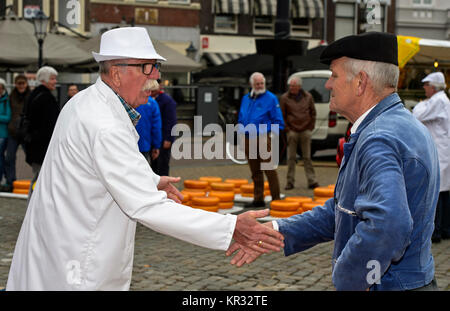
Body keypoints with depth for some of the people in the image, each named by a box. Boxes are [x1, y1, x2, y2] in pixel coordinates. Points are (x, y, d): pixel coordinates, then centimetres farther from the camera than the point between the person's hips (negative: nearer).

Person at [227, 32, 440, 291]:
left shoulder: (379, 140, -23)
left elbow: (386, 226, -39)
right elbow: (340, 212, 16)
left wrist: (347, 280, -24)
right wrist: (276, 232, 10)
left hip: (389, 285, -9)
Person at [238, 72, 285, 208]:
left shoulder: (271, 98, -3)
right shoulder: (245, 99, 15)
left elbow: (278, 122, -3)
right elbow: (241, 119, 24)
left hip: (264, 139, -6)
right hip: (248, 140, 6)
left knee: (270, 170, -7)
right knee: (255, 172, 12)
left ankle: (276, 199, -3)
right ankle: (258, 199, 19)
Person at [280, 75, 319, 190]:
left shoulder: (308, 97, 3)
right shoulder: (285, 98, -2)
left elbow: (313, 112, 12)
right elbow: (282, 115, 2)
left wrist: (311, 126, 5)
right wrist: (286, 128, -4)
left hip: (305, 130, 1)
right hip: (292, 131, -1)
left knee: (307, 157, 5)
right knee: (291, 158, 2)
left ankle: (312, 181, 7)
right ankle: (290, 182, 8)